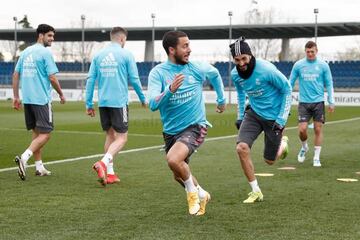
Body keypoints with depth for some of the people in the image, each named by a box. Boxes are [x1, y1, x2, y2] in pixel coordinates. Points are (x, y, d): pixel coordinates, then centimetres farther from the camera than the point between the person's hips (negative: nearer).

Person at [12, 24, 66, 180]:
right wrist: (61, 95, 2)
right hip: (41, 99, -7)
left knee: (37, 132, 16)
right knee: (45, 134, -4)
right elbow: (52, 78, -12)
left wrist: (16, 97, 17)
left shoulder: (25, 52, 12)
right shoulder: (45, 53, -9)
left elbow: (15, 75, 12)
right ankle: (24, 158, -21)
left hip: (27, 99, 8)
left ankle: (39, 167, 19)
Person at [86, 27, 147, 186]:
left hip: (103, 102, 5)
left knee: (110, 135, 16)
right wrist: (143, 99, 12)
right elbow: (134, 79, -2)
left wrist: (89, 104, 11)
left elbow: (90, 80, 6)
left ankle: (110, 173, 15)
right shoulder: (126, 54, -3)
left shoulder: (98, 55, 9)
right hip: (119, 101, -5)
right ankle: (103, 163, -24)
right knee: (121, 138, -1)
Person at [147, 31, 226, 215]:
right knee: (179, 175, 14)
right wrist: (170, 90, -39)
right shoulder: (158, 72, -10)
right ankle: (201, 195, 43)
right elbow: (153, 104, -22)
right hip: (171, 131, 3)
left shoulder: (197, 68, -6)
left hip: (195, 126, -3)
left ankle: (193, 192, -3)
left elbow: (215, 75, 18)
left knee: (173, 159, -28)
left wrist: (221, 100, 23)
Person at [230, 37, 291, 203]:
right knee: (241, 147, -20)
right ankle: (255, 191, -5)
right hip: (254, 113, 4)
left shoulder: (267, 70, -26)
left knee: (269, 160, 7)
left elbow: (287, 89, -13)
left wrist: (281, 119, -15)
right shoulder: (235, 74, -9)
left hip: (273, 117, -4)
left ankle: (283, 143, 45)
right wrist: (240, 116, 12)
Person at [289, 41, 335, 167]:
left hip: (318, 102, 0)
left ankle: (316, 158, 10)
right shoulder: (298, 65, 2)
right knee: (302, 129, -7)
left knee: (318, 130, -1)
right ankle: (304, 147, 24)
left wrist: (331, 102, 1)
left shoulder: (323, 65, 1)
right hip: (303, 103, 0)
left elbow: (329, 84, 5)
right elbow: (290, 83, 9)